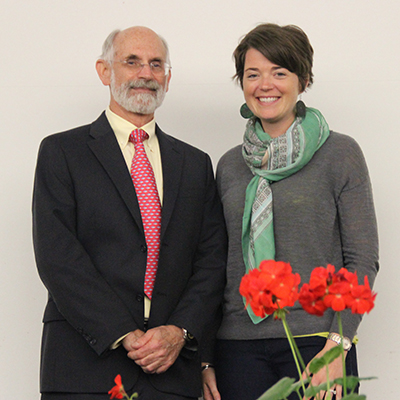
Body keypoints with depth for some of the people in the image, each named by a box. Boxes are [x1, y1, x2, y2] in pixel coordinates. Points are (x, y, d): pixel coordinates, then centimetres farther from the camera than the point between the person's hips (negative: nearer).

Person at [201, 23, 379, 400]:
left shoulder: (339, 153, 1)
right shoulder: (230, 165, 12)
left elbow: (362, 259, -3)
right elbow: (218, 265, 14)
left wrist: (337, 345, -14)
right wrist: (204, 357, 7)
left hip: (314, 342, -3)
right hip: (239, 347, 3)